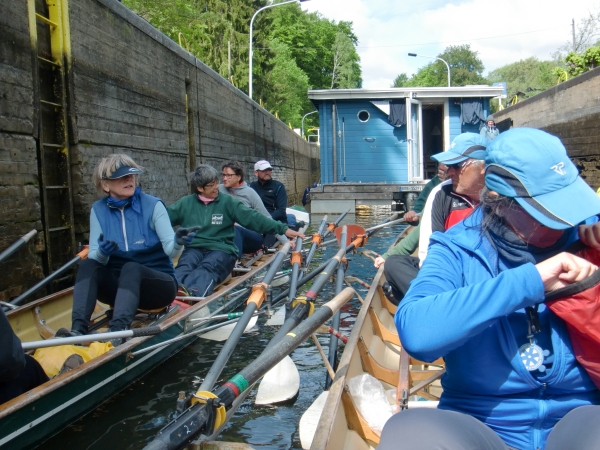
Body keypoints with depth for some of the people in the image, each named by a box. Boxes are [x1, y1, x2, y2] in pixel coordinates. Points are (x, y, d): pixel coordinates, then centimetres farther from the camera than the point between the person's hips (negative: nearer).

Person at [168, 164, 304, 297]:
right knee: (184, 266, -32)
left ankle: (191, 294, -65)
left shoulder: (228, 202, 7)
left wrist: (283, 229, -6)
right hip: (194, 248, 2)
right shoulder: (185, 204, 12)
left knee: (207, 268, -35)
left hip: (221, 249, -2)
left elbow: (253, 218, 1)